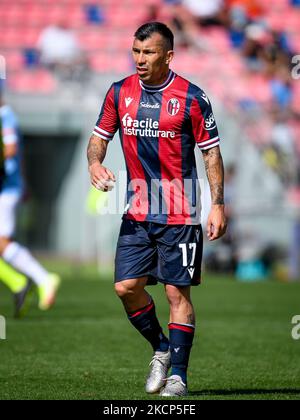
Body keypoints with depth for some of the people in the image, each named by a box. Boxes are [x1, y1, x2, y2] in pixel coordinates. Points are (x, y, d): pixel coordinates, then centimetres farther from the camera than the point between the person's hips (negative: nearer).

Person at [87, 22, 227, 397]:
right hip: (136, 212, 4)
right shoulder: (120, 93, 5)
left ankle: (177, 375, 5)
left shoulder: (191, 97, -7)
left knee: (177, 292, -3)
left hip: (180, 214, -4)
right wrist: (95, 162, -8)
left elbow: (211, 152, -3)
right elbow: (100, 136, 14)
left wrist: (218, 205, -8)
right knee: (126, 287, -1)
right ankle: (161, 348, 23)